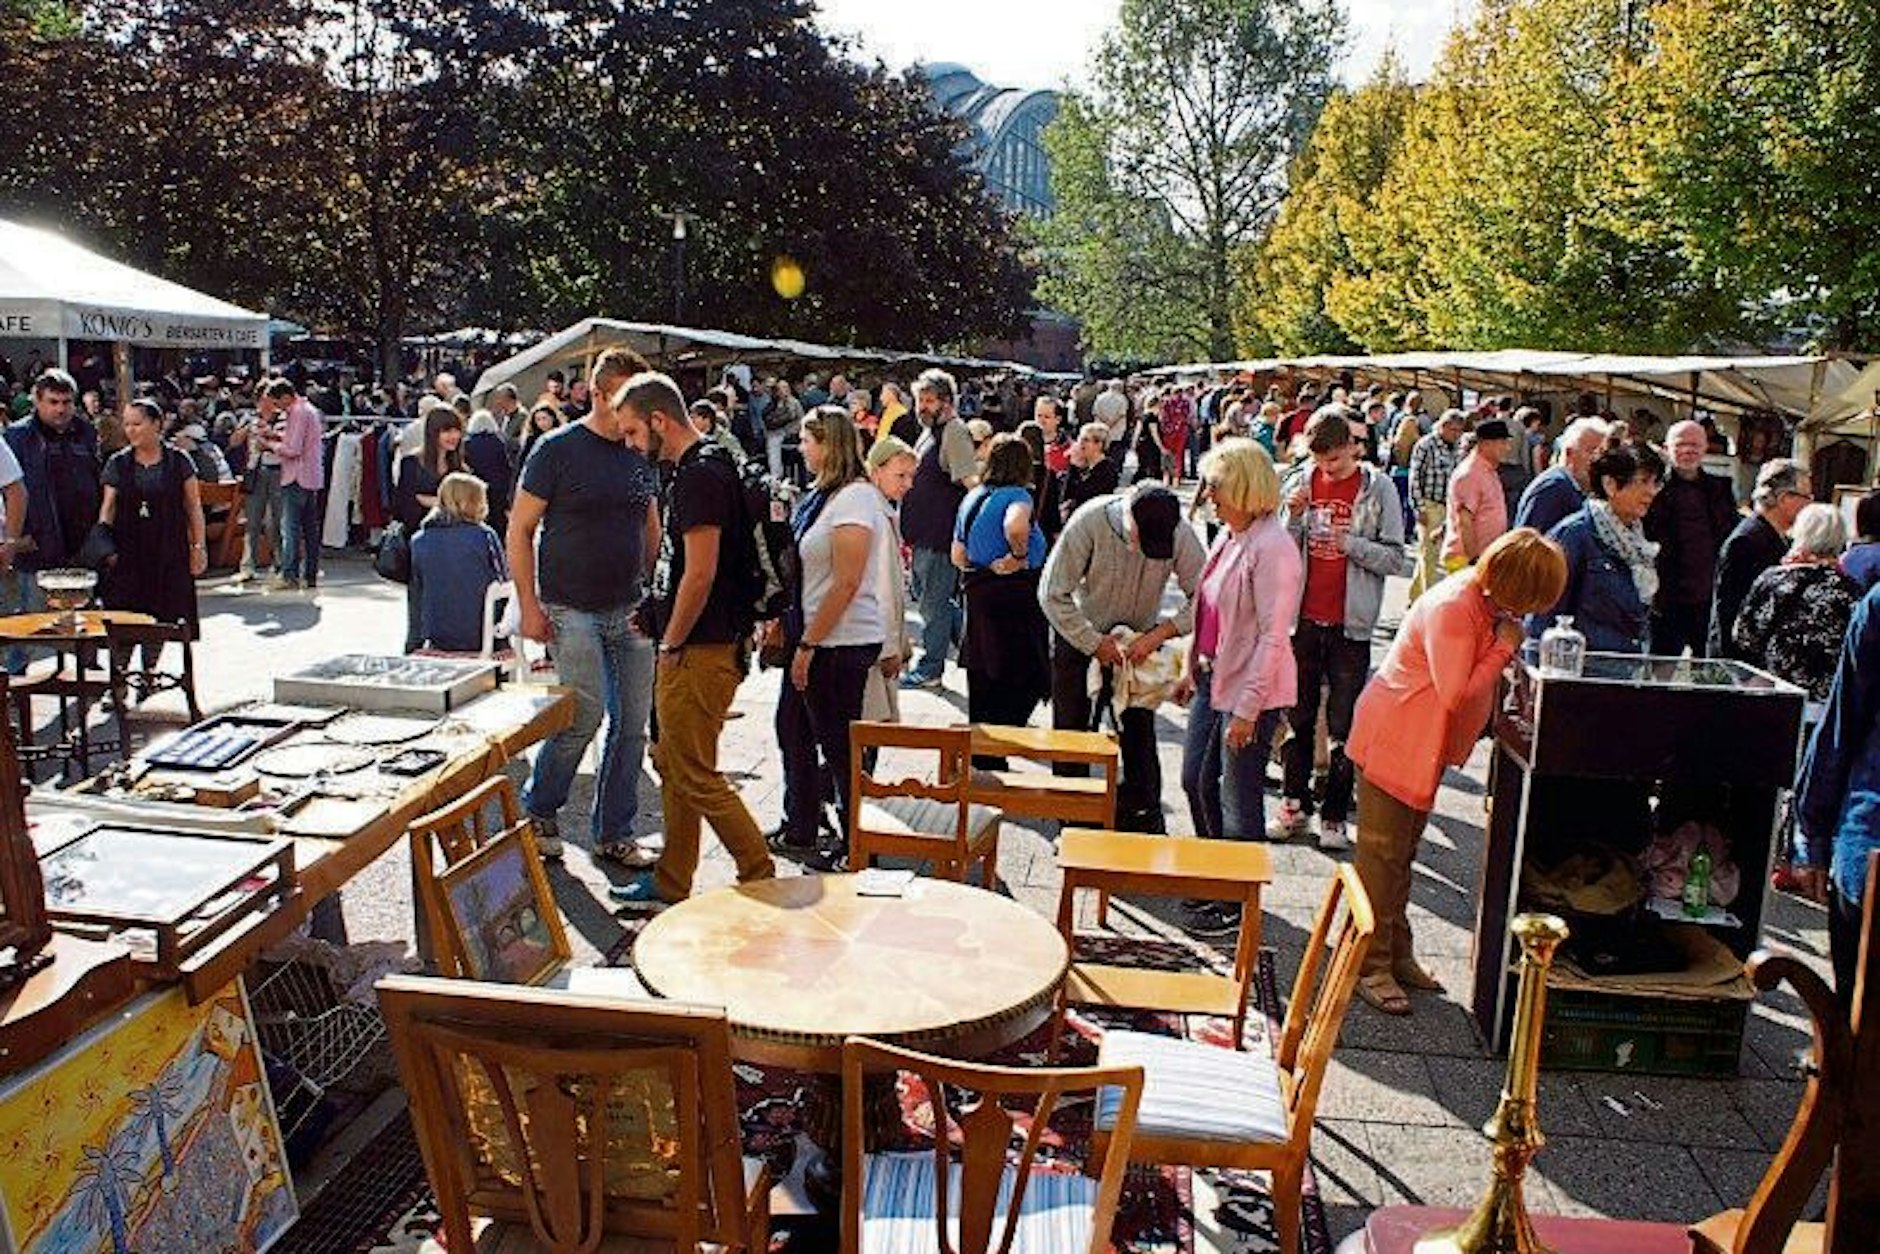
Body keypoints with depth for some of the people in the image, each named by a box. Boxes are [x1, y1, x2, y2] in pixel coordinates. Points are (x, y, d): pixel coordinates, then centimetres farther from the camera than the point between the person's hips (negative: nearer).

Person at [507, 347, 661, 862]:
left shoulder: (640, 454, 10)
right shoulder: (558, 449, -6)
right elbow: (520, 530, -4)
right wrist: (529, 605, -10)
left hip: (631, 609, 6)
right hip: (571, 609, -5)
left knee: (633, 722, 5)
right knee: (586, 713, -12)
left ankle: (614, 832, 19)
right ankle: (538, 809, 14)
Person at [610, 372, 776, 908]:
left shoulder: (700, 476, -18)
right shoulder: (692, 468, 15)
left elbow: (700, 575, -23)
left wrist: (671, 644, -14)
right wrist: (654, 616, 17)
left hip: (700, 653, -11)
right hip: (693, 650, 11)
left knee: (696, 777, -2)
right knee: (674, 765, 18)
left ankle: (762, 879, 7)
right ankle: (671, 884, 29)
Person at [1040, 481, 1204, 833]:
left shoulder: (1179, 533, -22)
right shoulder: (1089, 522, -27)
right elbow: (1052, 595, -21)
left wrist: (1158, 634, -26)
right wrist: (1096, 644, -20)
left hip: (1140, 644, 1)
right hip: (1080, 638, -1)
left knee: (1138, 738, 1)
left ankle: (1145, 829, 14)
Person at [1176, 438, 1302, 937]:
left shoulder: (1271, 549, -20)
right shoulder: (1229, 538, 8)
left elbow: (1273, 636, -21)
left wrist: (1247, 710, -21)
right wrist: (1192, 670, 20)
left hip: (1250, 690, -9)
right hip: (1214, 679, 9)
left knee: (1238, 800, 3)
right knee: (1197, 781, 19)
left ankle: (1238, 904, 19)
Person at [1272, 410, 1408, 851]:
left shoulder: (1378, 488, -5)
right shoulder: (1299, 481, 2)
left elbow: (1396, 558, -6)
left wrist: (1351, 542, -19)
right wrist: (1294, 516, -13)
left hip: (1350, 624, -3)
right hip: (1303, 619, 3)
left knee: (1344, 727, 4)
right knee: (1298, 719, 12)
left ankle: (1334, 815, 14)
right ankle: (1294, 804, 23)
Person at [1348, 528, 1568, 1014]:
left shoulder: (1484, 600, 3)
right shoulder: (1452, 607, -25)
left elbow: (1475, 679, 11)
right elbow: (1456, 694, -27)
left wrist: (1504, 647, -5)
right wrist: (1503, 649, -19)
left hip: (1424, 745, 10)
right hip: (1392, 738, -10)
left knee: (1402, 852, 18)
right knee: (1382, 855, -2)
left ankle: (1396, 954, 30)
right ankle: (1370, 967, 7)